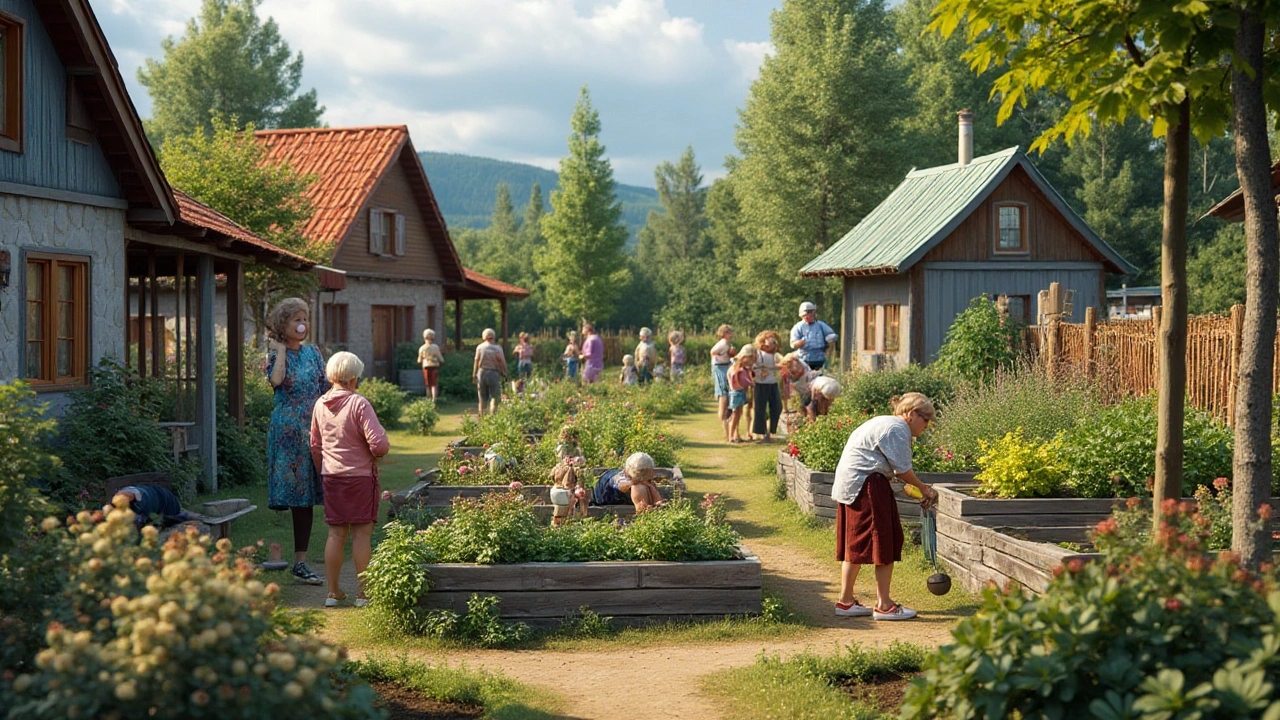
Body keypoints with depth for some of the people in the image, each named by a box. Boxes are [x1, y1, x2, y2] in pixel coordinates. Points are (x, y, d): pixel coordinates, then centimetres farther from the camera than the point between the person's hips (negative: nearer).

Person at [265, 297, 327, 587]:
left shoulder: (313, 352, 12)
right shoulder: (276, 354, -3)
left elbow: (325, 392, 15)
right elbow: (276, 380, -25)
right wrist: (281, 349, -13)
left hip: (313, 431, 5)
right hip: (287, 430, -5)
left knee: (305, 497, 6)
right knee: (295, 495, -6)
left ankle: (300, 562, 12)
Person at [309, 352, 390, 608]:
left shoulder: (320, 404, 5)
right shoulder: (359, 404, -15)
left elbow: (315, 446, 15)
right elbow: (379, 443, -20)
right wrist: (377, 454, 2)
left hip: (332, 477, 5)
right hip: (360, 476, -5)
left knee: (336, 534, 10)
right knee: (362, 533, 2)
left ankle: (333, 592, 14)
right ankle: (363, 592, 6)